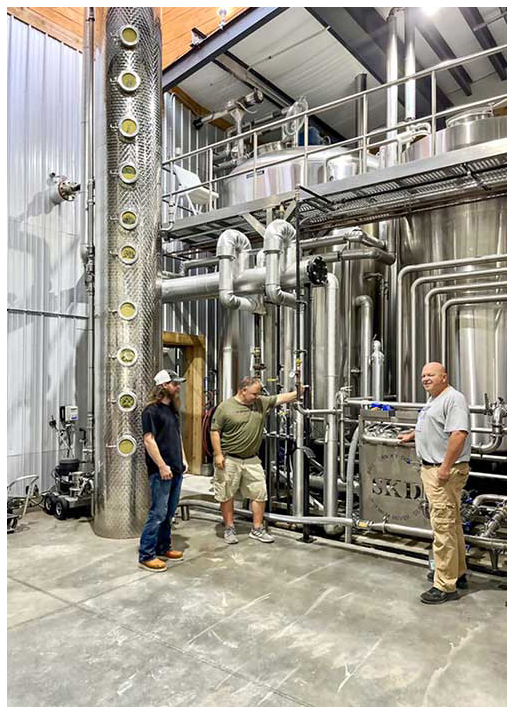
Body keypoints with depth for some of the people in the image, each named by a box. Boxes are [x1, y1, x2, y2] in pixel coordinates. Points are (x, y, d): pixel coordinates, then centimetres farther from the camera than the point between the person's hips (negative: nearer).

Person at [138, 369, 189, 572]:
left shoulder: (172, 409, 15)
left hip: (176, 470, 9)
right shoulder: (151, 410, -12)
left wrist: (183, 460, 16)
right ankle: (146, 556, 6)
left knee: (169, 513, 15)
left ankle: (163, 549, 28)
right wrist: (162, 466, -19)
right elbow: (148, 440, -17)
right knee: (158, 513, -5)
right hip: (161, 471, -8)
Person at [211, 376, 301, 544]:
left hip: (252, 460, 4)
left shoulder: (261, 403, 4)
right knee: (227, 496, 6)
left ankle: (257, 529, 20)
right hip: (229, 460, -4)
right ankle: (229, 529, 22)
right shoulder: (225, 407, -9)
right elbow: (215, 431, -8)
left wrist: (300, 392, -4)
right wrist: (218, 455, -13)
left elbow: (280, 398, 5)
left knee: (259, 494, 6)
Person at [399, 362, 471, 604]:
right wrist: (412, 435, 48)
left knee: (444, 525, -8)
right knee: (451, 523, 19)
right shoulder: (433, 400, 17)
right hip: (432, 468, 11)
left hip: (445, 470, -11)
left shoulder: (453, 398, -15)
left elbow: (459, 433, -26)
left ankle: (446, 586, 0)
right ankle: (457, 573, 32)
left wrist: (446, 468, -27)